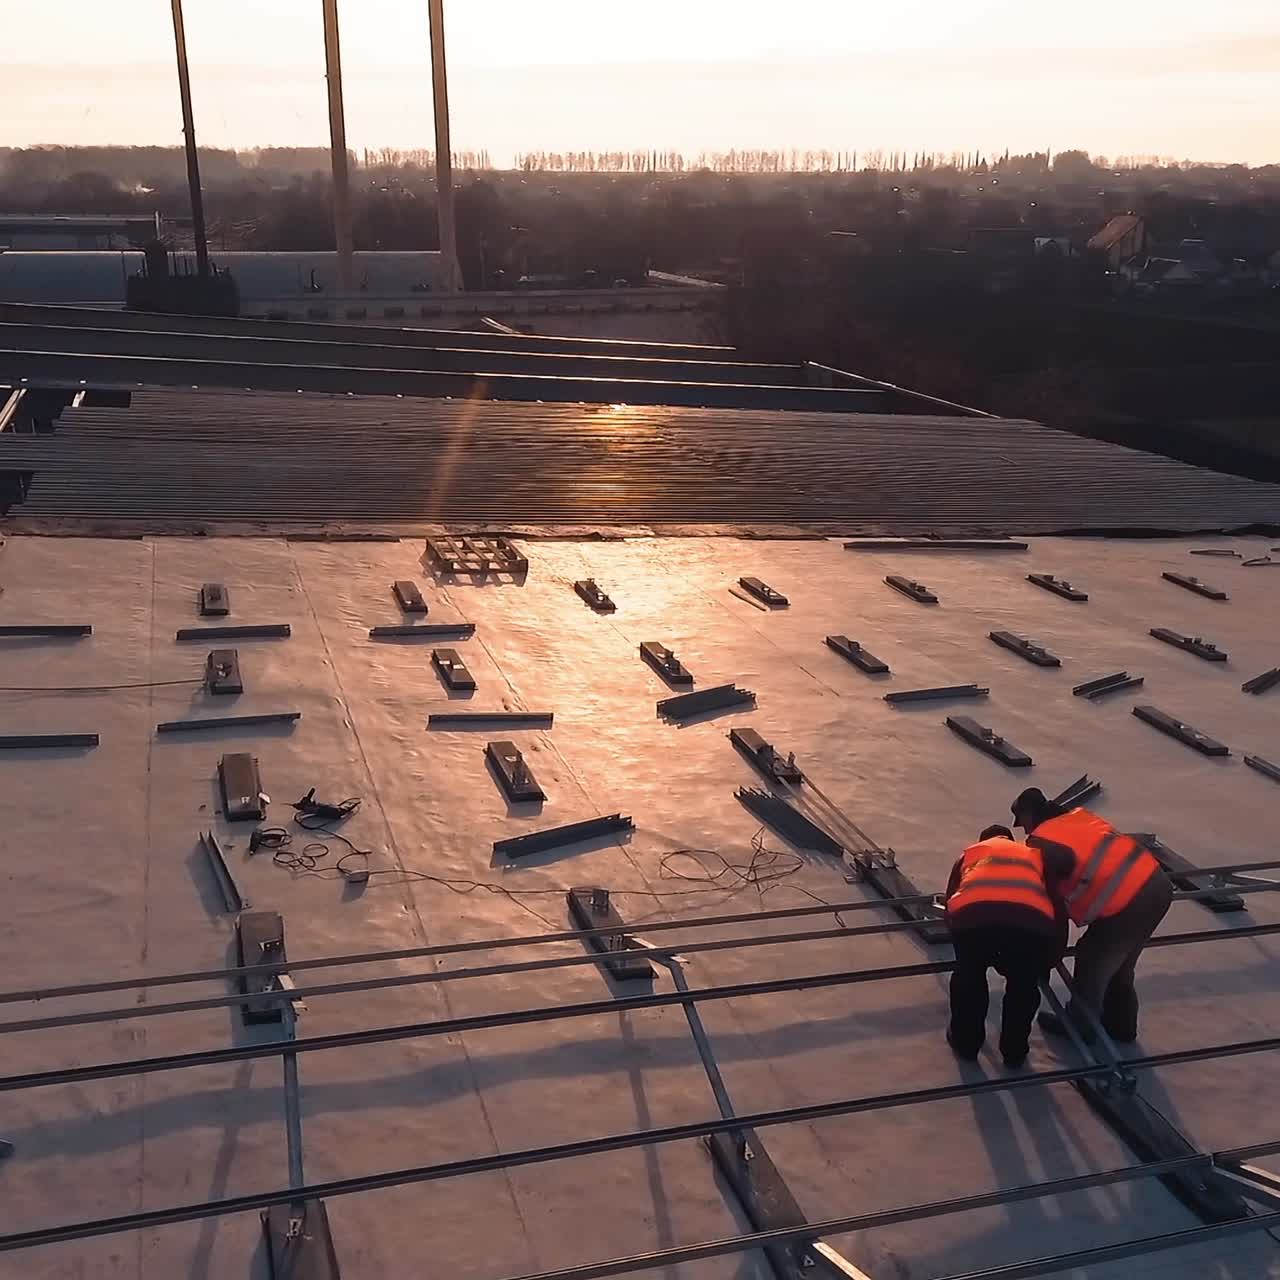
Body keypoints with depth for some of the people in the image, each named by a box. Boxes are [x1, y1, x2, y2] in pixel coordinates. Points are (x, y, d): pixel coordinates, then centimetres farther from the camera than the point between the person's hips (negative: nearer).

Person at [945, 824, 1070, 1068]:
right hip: (1031, 918, 0)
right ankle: (1015, 1051, 39)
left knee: (968, 976, 30)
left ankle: (965, 1042, 41)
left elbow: (950, 903, 40)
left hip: (973, 913, 0)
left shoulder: (969, 853, 39)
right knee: (1023, 985, 28)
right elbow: (1057, 907, 38)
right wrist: (1050, 960, 51)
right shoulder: (1035, 854, 41)